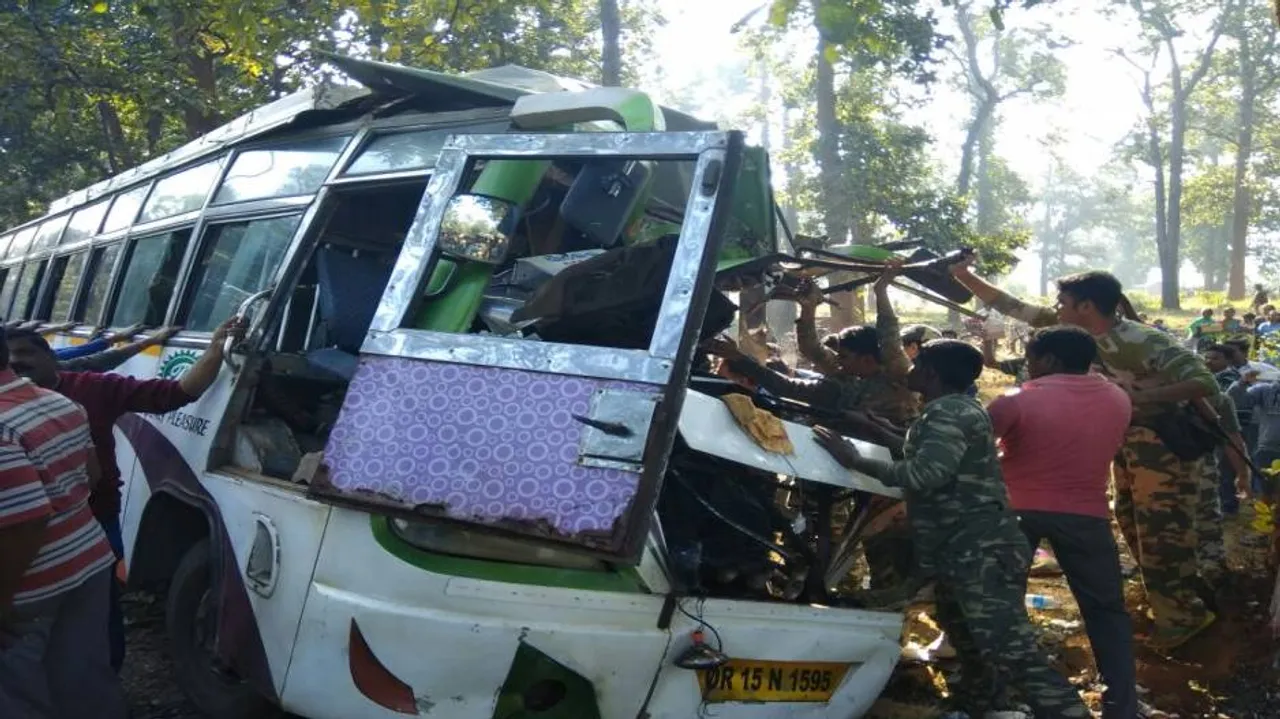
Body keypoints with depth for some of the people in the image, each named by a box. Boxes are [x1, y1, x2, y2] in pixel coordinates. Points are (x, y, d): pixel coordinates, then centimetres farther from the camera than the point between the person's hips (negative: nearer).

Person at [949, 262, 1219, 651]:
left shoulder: (1145, 342, -29)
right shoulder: (1071, 330, -7)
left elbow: (1205, 383, -33)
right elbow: (1015, 307, -2)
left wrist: (1140, 396, -41)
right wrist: (965, 277, -6)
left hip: (1167, 440, -9)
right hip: (1128, 437, 9)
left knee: (1162, 531, -6)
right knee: (1130, 520, 17)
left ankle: (1183, 615, 8)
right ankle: (1164, 601, 33)